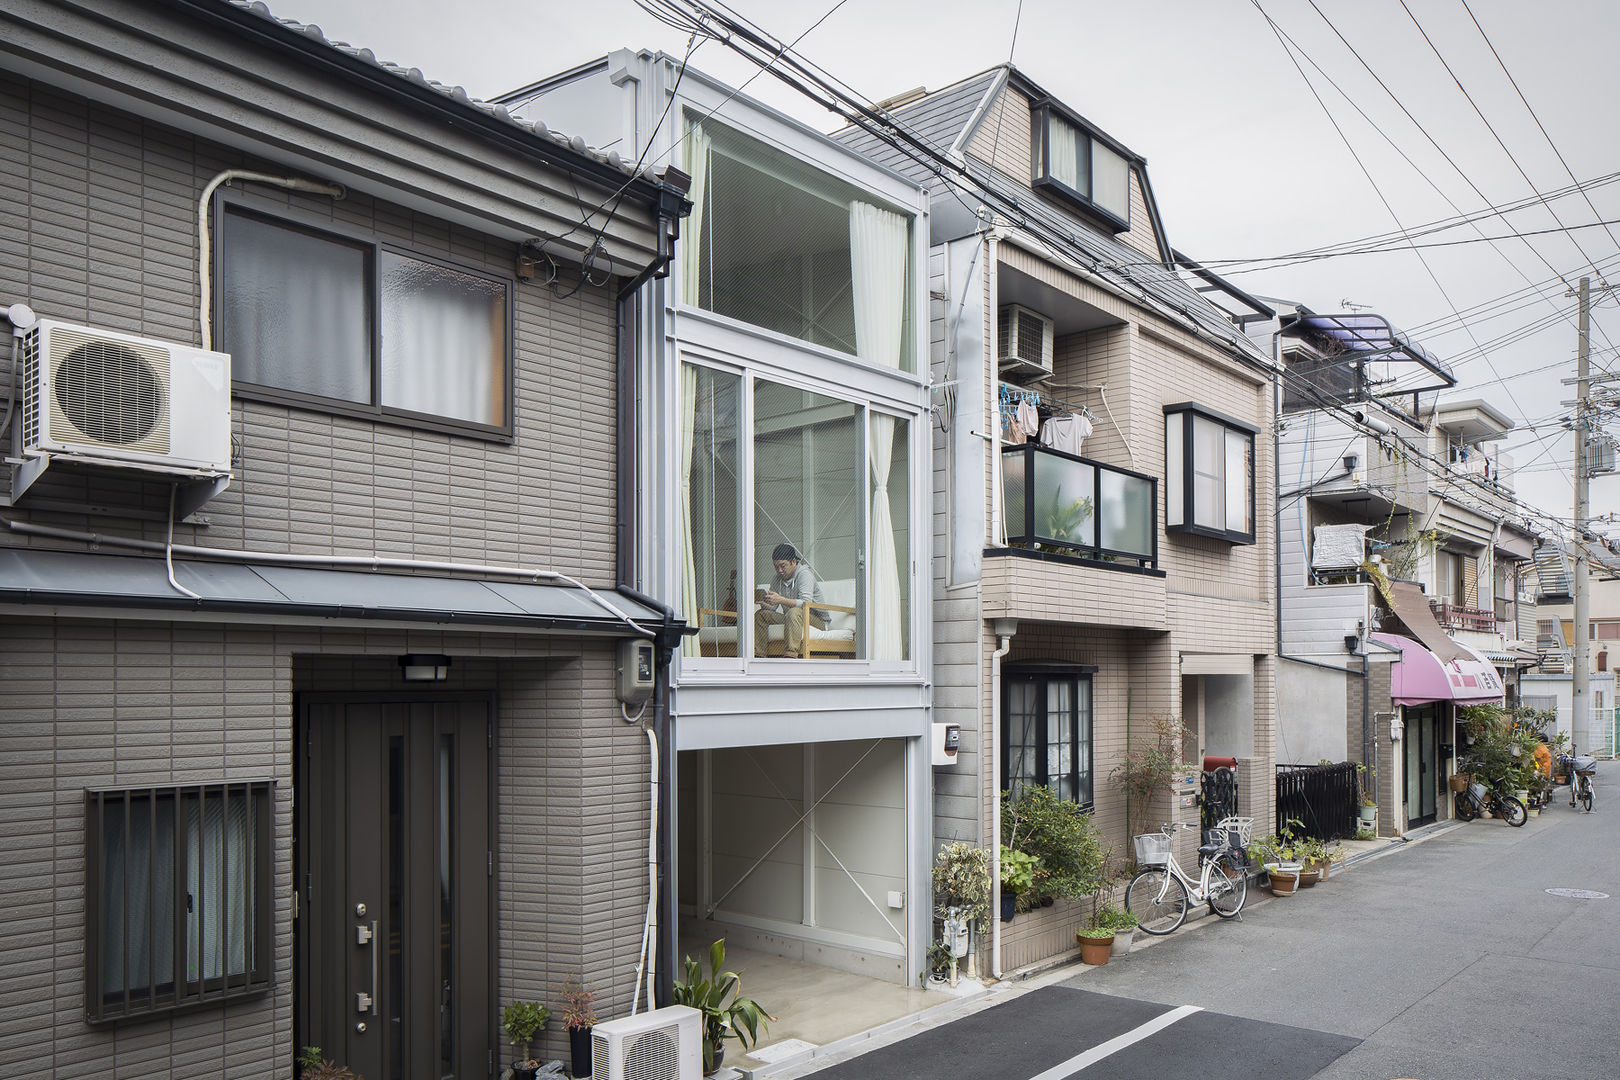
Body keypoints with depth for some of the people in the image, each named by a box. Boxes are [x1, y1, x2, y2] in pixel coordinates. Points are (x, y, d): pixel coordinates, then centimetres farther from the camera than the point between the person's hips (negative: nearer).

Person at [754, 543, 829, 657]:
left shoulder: (805, 574, -15)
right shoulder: (778, 579, 8)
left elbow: (806, 603, -30)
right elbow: (772, 607, 5)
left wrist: (781, 600, -41)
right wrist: (762, 602, -19)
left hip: (818, 620, -7)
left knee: (794, 612, -37)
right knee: (760, 615, -5)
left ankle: (791, 653, -45)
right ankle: (758, 654, -12)